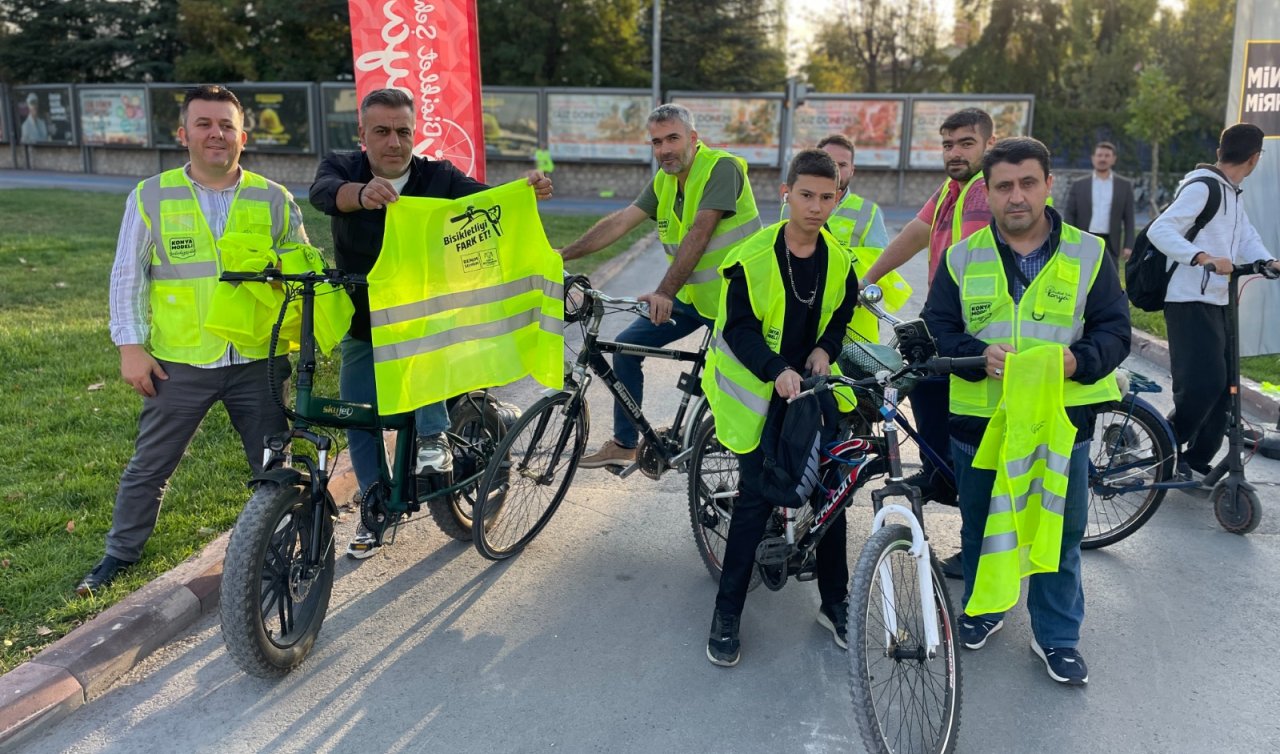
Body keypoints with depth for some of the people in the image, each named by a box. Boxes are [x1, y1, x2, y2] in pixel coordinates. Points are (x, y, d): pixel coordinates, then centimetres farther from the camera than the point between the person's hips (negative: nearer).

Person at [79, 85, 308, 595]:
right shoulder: (151, 198, 1)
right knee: (149, 467, 12)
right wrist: (131, 345, -3)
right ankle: (121, 552, 32)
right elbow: (128, 276, 3)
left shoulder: (274, 200, 3)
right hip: (179, 363, 0)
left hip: (257, 362, 1)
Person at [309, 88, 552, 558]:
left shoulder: (438, 177, -8)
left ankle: (433, 438, -28)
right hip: (363, 325, 2)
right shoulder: (342, 168, -8)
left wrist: (529, 193, -46)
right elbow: (323, 192, -31)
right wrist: (362, 194, -56)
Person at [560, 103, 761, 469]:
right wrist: (563, 254, -5)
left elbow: (698, 233, -29)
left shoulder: (722, 168, -19)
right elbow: (620, 221, 2)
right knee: (627, 346, 2)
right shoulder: (664, 181, 5)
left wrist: (665, 292, -36)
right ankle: (624, 444, 12)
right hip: (689, 297, 7)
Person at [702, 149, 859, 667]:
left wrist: (825, 348, -4)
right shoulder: (753, 256, -14)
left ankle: (835, 604, 22)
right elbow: (740, 327, -16)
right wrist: (777, 370, -31)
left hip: (811, 387, 4)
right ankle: (727, 614, 10)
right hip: (759, 391, -4)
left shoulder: (839, 260, 1)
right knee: (757, 497, -5)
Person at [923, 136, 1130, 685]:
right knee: (979, 526, 16)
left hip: (1062, 419, 0)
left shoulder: (1088, 254, 2)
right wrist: (980, 355, -19)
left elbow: (1114, 330, 2)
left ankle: (1057, 636, 27)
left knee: (1061, 533, 8)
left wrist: (1077, 360, -20)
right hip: (979, 420, 1)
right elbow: (938, 327, 1)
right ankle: (984, 609, 39)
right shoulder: (963, 258, 3)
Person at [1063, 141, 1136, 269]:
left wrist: (1129, 245, -2)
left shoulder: (1124, 185, 8)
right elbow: (1069, 215, 4)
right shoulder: (1079, 185, 7)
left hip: (1109, 244, 0)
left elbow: (1129, 218, 6)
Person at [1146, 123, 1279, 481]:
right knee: (1203, 383, -16)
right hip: (1191, 303, -10)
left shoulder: (1233, 195, 19)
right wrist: (1203, 257, -35)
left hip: (1219, 303, 10)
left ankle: (1196, 461, 16)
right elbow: (1159, 230, -22)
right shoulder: (1201, 187, -11)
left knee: (1224, 386, 8)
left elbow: (1247, 237, 16)